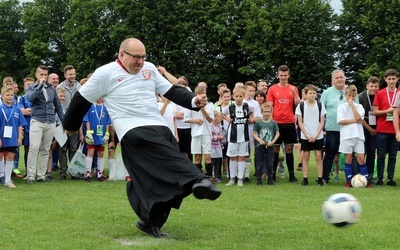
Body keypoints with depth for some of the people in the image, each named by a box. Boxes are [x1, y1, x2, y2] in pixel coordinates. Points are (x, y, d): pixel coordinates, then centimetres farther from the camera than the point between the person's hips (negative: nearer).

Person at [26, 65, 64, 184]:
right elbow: (30, 98, -17)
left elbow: (58, 106, 18)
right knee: (34, 148, -12)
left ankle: (41, 175, 11)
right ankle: (30, 175, -8)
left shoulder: (51, 88, 14)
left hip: (50, 122, 3)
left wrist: (63, 121, 13)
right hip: (37, 121, -3)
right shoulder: (31, 88, 6)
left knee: (45, 150, 6)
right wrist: (40, 85, -13)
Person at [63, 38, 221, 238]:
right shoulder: (105, 73, -2)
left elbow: (171, 91, 15)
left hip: (160, 128, 7)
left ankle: (151, 222, 14)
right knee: (169, 158, -31)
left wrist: (194, 100, -2)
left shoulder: (149, 69, 15)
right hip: (134, 132, -7)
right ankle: (197, 181, -51)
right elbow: (82, 99, 7)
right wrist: (71, 126, 16)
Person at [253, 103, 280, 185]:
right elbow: (254, 133, 0)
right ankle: (259, 179, 11)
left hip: (270, 146, 1)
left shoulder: (273, 123, 3)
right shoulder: (258, 123, -1)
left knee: (270, 164, 5)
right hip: (260, 146, -1)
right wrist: (259, 140, -15)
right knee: (259, 164, 4)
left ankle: (270, 179, 15)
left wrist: (273, 141, -8)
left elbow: (277, 133, 5)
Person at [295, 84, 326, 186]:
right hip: (305, 136, 0)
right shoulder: (301, 105, -1)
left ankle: (320, 179, 4)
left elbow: (322, 121, 2)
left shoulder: (320, 105, 2)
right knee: (305, 156, 3)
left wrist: (316, 135, -8)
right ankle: (305, 179, 7)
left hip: (318, 136, 1)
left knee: (318, 156, 0)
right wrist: (307, 135, -8)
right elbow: (300, 122, 0)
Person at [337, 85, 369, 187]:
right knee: (348, 158, 2)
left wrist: (352, 104, -7)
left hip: (358, 135, 1)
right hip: (346, 136, -1)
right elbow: (341, 121, -7)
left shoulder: (359, 106, 9)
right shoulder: (341, 107, 5)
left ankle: (366, 181, 4)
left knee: (361, 158, -1)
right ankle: (349, 181, 8)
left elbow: (359, 118, -9)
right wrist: (355, 121, -8)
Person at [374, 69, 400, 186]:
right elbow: (375, 112, 0)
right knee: (381, 155, 1)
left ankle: (390, 178, 10)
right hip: (382, 129, -2)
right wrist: (388, 111, -13)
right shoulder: (380, 94, 2)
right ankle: (380, 178, 7)